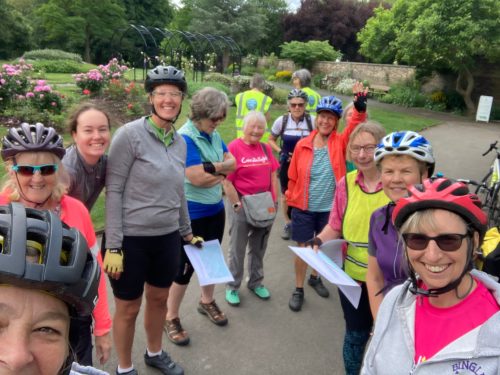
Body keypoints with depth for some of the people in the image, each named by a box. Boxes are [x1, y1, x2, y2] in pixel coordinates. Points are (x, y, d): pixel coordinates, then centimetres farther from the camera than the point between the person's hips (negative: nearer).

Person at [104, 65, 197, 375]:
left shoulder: (180, 141, 5)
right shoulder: (130, 134, -13)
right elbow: (113, 191, -14)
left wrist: (187, 232, 20)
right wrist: (113, 245, -16)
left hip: (167, 238, 6)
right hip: (131, 239, -5)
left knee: (159, 299, 22)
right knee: (128, 308, 12)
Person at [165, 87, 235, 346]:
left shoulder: (213, 135, 3)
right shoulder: (185, 137, -21)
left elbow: (232, 162, 0)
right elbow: (197, 178, -28)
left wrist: (214, 167, -21)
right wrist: (223, 173, -10)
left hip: (216, 210, 8)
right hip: (192, 215, -8)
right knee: (185, 266, 5)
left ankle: (207, 301, 45)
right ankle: (171, 318, 23)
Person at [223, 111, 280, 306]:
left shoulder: (266, 148, 6)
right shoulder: (234, 147, -12)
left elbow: (273, 176, 11)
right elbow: (227, 181, -14)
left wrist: (275, 200, 5)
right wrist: (237, 205, -14)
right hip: (242, 206, -5)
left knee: (259, 248, 19)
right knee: (237, 249, 8)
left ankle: (256, 282, 37)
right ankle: (232, 287, 24)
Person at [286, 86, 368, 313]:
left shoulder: (340, 142, -5)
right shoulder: (303, 145, -6)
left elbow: (355, 129, -25)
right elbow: (293, 177, 1)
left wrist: (360, 107, -40)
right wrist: (290, 201, 3)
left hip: (329, 208, 2)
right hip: (304, 207, -1)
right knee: (303, 248, 7)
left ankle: (315, 278, 46)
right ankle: (298, 289, 26)